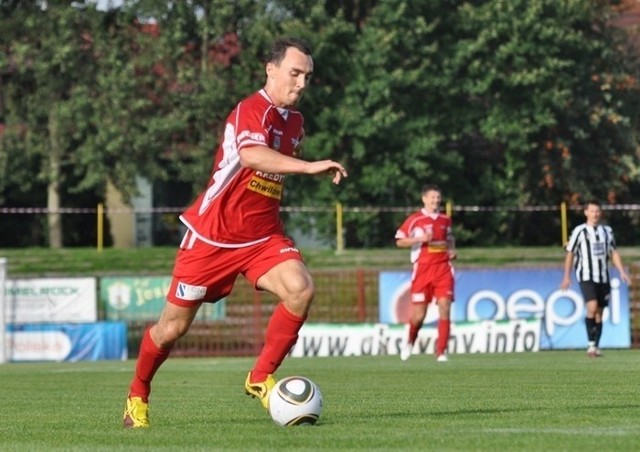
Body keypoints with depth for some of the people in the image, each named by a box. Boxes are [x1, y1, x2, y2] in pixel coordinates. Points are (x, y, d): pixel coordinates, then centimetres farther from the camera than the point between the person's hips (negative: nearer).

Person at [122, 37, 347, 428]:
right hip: (212, 235, -6)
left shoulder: (295, 122, 7)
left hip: (262, 237, 6)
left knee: (301, 290, -23)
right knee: (174, 326, 4)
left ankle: (261, 378, -9)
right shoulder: (251, 111, -18)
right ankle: (138, 396, 29)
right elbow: (251, 155, -41)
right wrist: (310, 167, -49)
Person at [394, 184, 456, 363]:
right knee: (419, 314, -1)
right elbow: (400, 241, -2)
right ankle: (410, 342, 30)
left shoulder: (445, 220, 12)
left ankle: (441, 352, -6)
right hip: (423, 268, -3)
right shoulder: (415, 219, -2)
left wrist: (452, 250, 8)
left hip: (443, 269, 3)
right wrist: (420, 238, -16)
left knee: (445, 308, -10)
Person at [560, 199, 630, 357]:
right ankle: (591, 343, -15)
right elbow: (569, 254, 1)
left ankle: (595, 347, 11)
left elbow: (614, 253, 16)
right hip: (586, 277, -5)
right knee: (592, 307, -22)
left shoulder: (607, 231, 10)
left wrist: (622, 272, 4)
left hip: (603, 278, 5)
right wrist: (566, 277, -2)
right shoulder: (579, 231, -3)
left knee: (599, 314, 5)